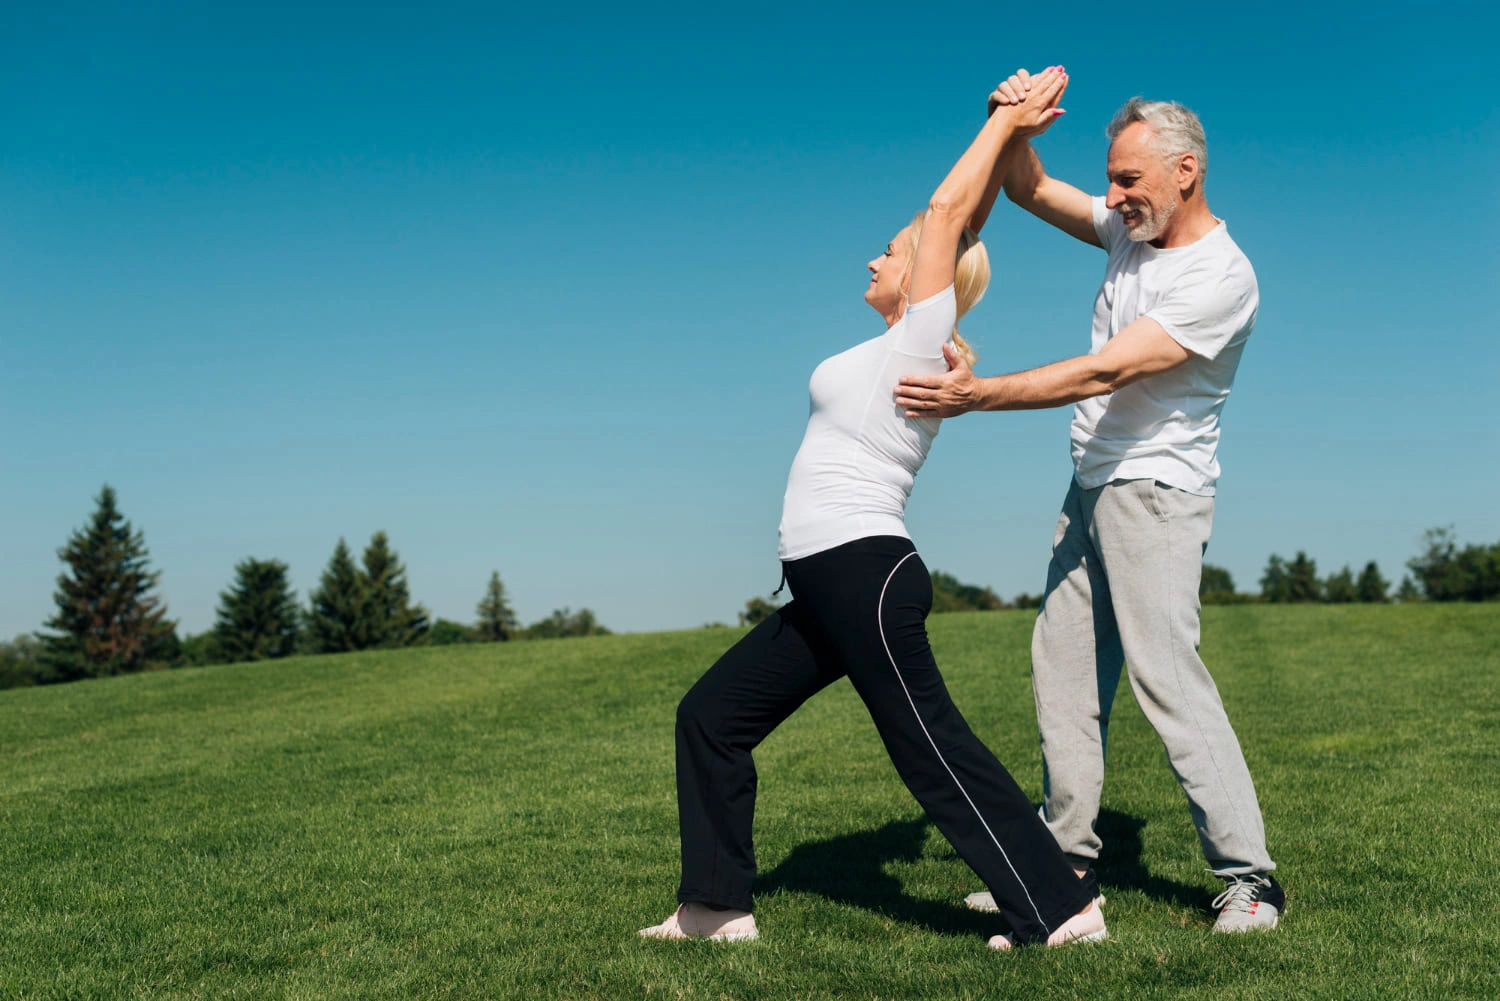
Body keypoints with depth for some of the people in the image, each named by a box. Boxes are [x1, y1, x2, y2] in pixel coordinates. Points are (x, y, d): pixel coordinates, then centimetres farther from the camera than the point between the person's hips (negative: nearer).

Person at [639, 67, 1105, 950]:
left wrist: (1010, 128, 8)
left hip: (865, 576, -10)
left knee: (936, 753, -7)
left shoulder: (923, 340, -6)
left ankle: (1064, 910, 0)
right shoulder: (896, 348, 16)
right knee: (712, 715, 12)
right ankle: (718, 908, 18)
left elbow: (949, 210, -3)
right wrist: (1009, 128, 20)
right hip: (827, 587, 10)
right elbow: (960, 221, 19)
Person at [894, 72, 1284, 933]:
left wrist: (977, 395, -25)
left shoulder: (1221, 278, -17)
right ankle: (1067, 860, 15)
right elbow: (1031, 191, 16)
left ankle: (1249, 877, -7)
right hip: (1092, 490, 8)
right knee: (1064, 668, 8)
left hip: (1156, 494, -8)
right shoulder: (1131, 230, 8)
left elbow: (1102, 373, -23)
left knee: (1166, 672, -14)